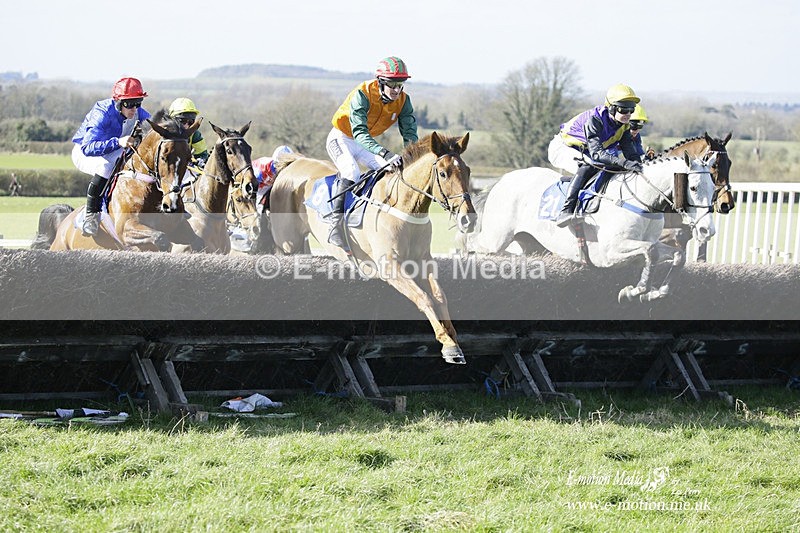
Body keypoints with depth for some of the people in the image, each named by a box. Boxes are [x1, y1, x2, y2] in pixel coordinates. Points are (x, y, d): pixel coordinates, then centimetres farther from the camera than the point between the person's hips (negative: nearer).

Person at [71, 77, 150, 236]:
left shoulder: (140, 114, -14)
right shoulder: (103, 113, -33)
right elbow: (88, 147, -44)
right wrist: (118, 142, -57)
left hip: (115, 154, 6)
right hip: (84, 153, -6)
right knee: (105, 167, -39)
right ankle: (91, 214, -25)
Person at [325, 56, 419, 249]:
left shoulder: (403, 100, -14)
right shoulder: (362, 95, -32)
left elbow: (409, 131, -16)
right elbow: (359, 133, -41)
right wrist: (385, 153, -55)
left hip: (367, 142, 6)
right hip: (341, 139, -6)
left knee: (393, 171, -8)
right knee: (351, 173, -30)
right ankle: (335, 224, -28)